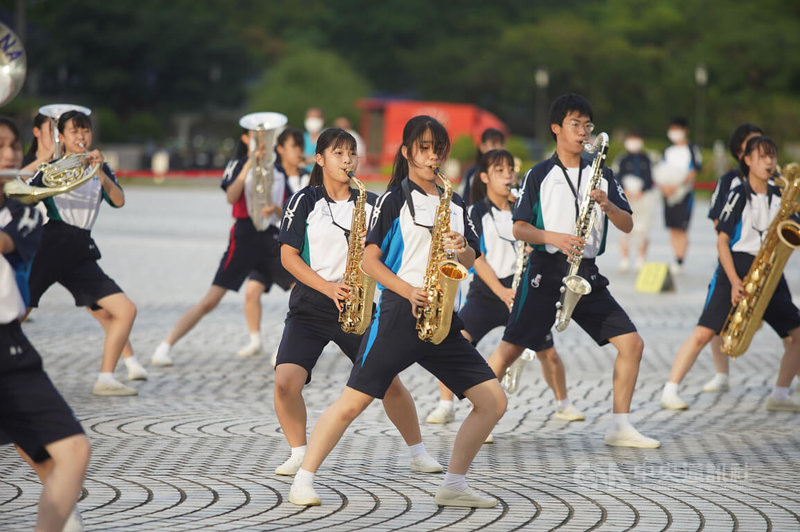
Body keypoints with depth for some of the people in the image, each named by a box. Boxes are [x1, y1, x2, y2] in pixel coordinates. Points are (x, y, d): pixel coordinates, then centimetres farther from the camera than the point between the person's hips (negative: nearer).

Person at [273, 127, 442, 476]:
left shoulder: (370, 203, 8)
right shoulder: (305, 201, 1)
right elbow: (288, 255, -2)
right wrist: (328, 287, -14)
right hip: (309, 306, -1)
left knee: (389, 381, -5)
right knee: (286, 381, -18)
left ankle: (418, 454, 13)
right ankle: (299, 455, 2)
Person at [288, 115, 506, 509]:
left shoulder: (455, 205, 17)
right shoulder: (394, 199, 1)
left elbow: (470, 260, 18)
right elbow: (369, 259, -4)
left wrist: (462, 248, -6)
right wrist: (409, 291, -17)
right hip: (398, 313, -5)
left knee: (493, 401, -1)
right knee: (352, 402, -9)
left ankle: (453, 485, 7)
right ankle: (303, 482, -1)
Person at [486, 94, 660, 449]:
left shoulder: (601, 176, 11)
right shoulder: (539, 175, 0)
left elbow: (627, 225, 6)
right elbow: (519, 229, -2)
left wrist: (607, 205, -14)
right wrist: (555, 237, -19)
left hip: (586, 273, 4)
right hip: (545, 271, -4)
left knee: (631, 343, -4)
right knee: (511, 349, -7)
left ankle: (619, 427, 3)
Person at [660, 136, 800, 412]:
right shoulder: (738, 194, -3)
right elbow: (722, 241, -6)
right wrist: (734, 281, -15)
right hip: (735, 268, -5)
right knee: (704, 332, -16)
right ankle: (670, 392, -15)